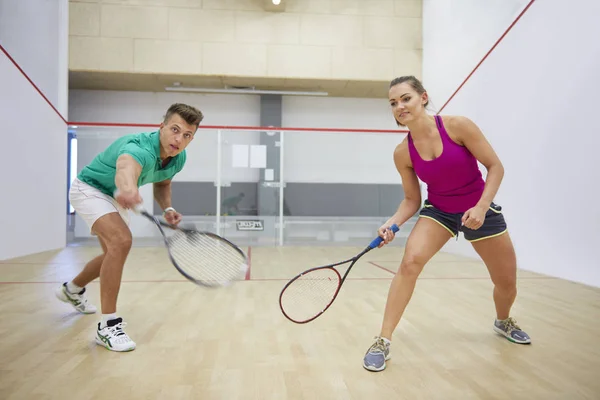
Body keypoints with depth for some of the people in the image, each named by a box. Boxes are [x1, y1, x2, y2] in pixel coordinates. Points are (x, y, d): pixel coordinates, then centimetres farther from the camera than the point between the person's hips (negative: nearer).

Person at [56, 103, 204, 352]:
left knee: (114, 252, 23)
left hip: (114, 197, 9)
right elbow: (126, 169, -66)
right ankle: (108, 326, -21)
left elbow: (162, 182, 6)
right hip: (89, 188, -9)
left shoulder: (178, 158, -15)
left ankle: (72, 289, 52)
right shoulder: (139, 148, -40)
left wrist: (167, 209, -13)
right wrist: (128, 189, -89)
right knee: (121, 241, -31)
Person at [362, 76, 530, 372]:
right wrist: (392, 223, -22)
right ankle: (383, 342, -17)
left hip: (480, 210, 0)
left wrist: (481, 206, -26)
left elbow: (495, 166, -14)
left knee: (507, 283, 9)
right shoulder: (402, 153, -12)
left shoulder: (457, 126, -21)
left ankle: (503, 322, 47)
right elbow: (411, 200, -3)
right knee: (410, 262, -27)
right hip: (438, 211, 1)